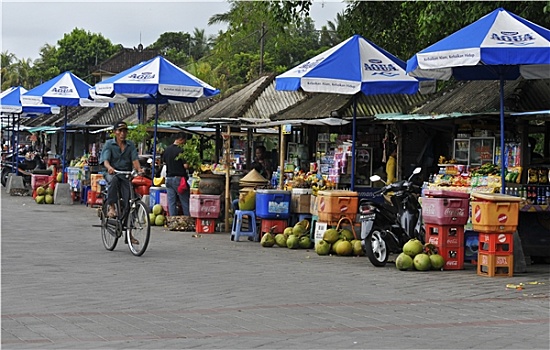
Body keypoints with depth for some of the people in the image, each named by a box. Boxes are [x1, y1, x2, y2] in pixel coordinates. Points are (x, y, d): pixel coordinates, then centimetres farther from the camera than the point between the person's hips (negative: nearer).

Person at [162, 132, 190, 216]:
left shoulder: (167, 149, 7)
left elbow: (164, 162, 19)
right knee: (185, 203, 2)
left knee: (171, 203, 8)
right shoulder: (181, 150, -15)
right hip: (179, 178, -6)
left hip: (169, 178, 6)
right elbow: (186, 165, -19)